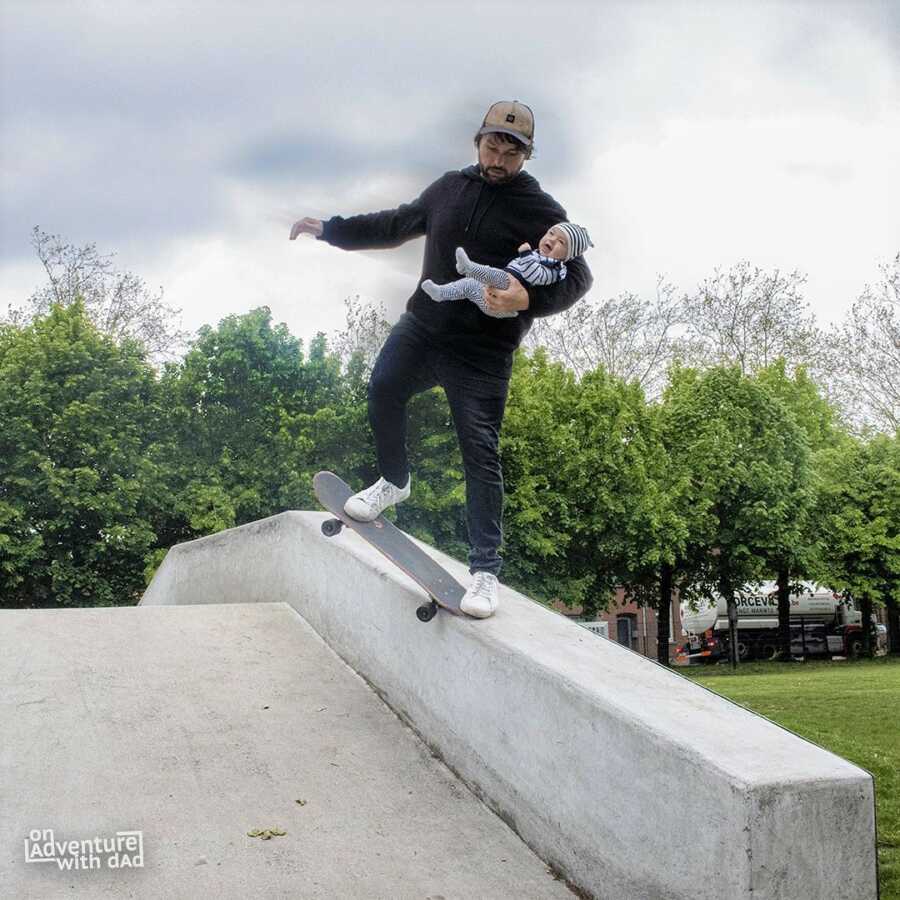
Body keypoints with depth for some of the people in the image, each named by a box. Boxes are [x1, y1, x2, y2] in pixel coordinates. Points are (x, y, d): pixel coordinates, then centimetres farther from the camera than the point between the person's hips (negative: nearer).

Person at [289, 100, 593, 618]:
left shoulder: (541, 211, -5)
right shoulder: (450, 188, 11)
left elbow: (577, 276, -10)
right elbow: (398, 224, 25)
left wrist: (529, 299, -29)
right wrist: (331, 230, 24)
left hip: (482, 354, -5)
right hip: (421, 326, 5)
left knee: (480, 452, -9)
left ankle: (486, 571, -6)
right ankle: (394, 482, 26)